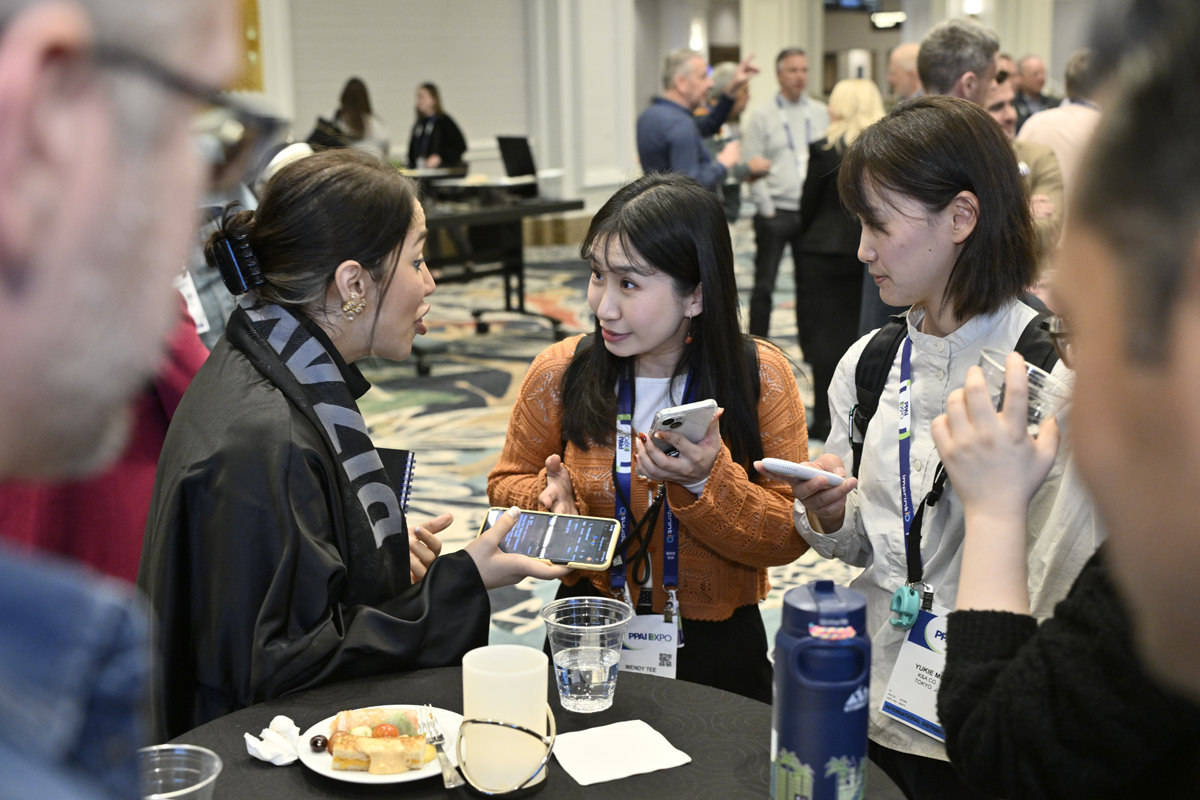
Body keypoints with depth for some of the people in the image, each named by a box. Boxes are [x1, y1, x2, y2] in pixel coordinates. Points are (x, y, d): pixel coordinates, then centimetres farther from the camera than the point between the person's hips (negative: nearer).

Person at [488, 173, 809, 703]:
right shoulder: (560, 373, -3)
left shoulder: (760, 377, -7)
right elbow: (508, 483, 11)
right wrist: (550, 497, -11)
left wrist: (706, 482, -24)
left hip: (719, 646, -1)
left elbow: (789, 538, -8)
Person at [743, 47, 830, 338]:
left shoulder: (822, 114, 9)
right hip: (775, 212, -3)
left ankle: (810, 348, 17)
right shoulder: (762, 117, 0)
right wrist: (767, 210, -8)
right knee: (764, 285, 0)